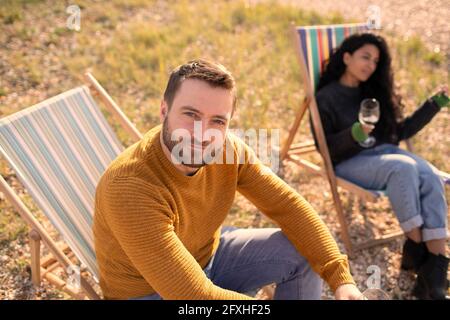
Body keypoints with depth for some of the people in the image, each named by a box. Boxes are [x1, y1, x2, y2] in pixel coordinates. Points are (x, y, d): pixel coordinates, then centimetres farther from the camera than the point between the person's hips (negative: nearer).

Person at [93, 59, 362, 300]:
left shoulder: (229, 149, -17)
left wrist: (342, 279, -19)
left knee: (308, 253, -4)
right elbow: (194, 293, -37)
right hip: (147, 290, -6)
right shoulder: (130, 188, -36)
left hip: (209, 254, 6)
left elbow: (288, 206, -10)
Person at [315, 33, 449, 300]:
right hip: (350, 162, -6)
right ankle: (415, 247, -23)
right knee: (403, 167, -36)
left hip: (385, 152, 6)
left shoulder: (374, 92, 19)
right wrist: (354, 135, -25)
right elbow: (325, 148, -6)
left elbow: (401, 130, 20)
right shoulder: (326, 98, 1)